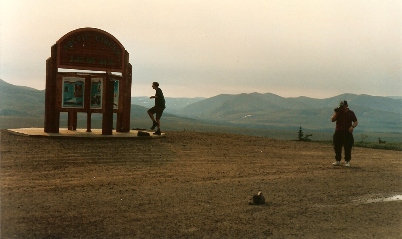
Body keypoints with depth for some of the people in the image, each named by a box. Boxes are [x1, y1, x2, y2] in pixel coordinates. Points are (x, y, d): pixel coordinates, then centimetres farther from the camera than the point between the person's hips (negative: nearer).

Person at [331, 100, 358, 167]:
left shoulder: (350, 113, 5)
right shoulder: (338, 112, 7)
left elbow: (356, 122, 8)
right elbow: (332, 120, -2)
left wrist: (352, 126, -12)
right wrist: (336, 113, -13)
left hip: (347, 132, -2)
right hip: (338, 132, 2)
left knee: (348, 148, -5)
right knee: (337, 147, 3)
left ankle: (347, 161, 3)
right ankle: (337, 161, 14)